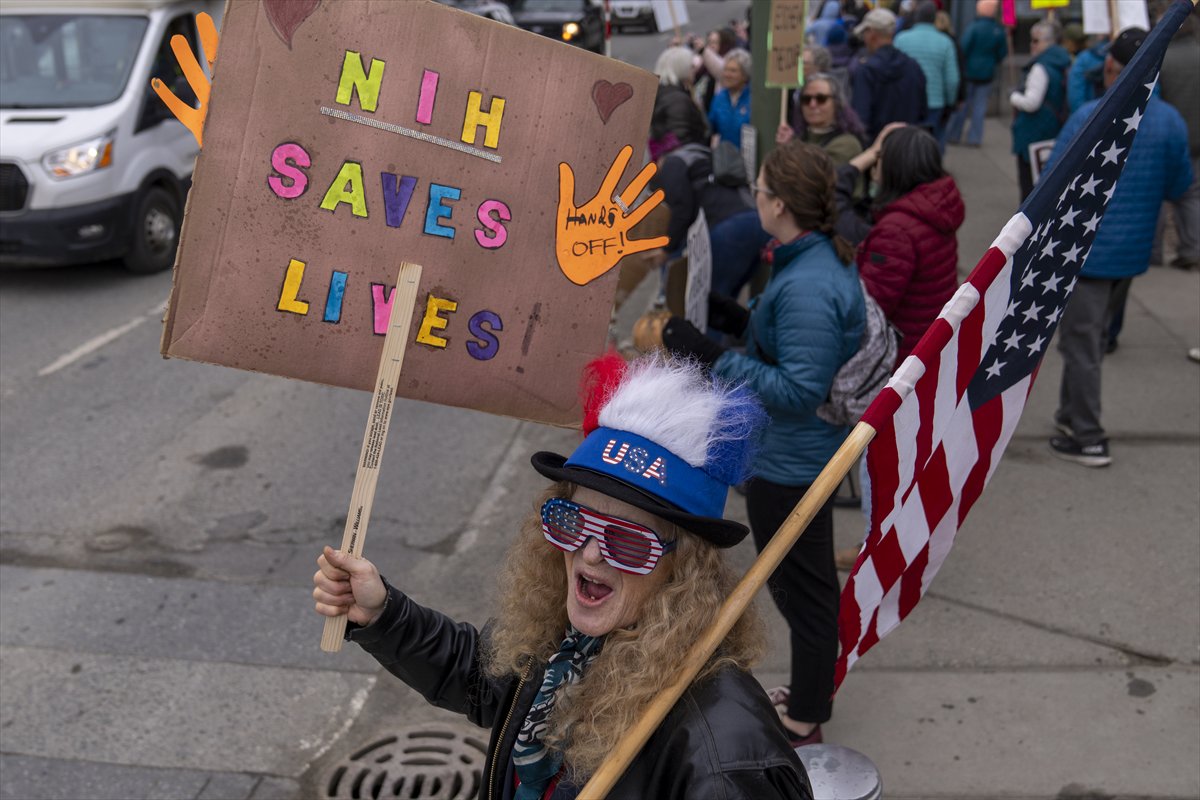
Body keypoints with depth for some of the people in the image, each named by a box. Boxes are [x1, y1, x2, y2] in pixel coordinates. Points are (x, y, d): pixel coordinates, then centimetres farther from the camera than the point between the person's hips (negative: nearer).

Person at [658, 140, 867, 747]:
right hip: (802, 452, 10)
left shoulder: (807, 288, -29)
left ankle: (804, 720, 27)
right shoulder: (827, 258, 3)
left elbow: (799, 390, -29)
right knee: (809, 580, 25)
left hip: (788, 464, -10)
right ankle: (812, 691, 45)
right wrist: (738, 320, 6)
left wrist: (711, 356, -30)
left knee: (800, 586, 7)